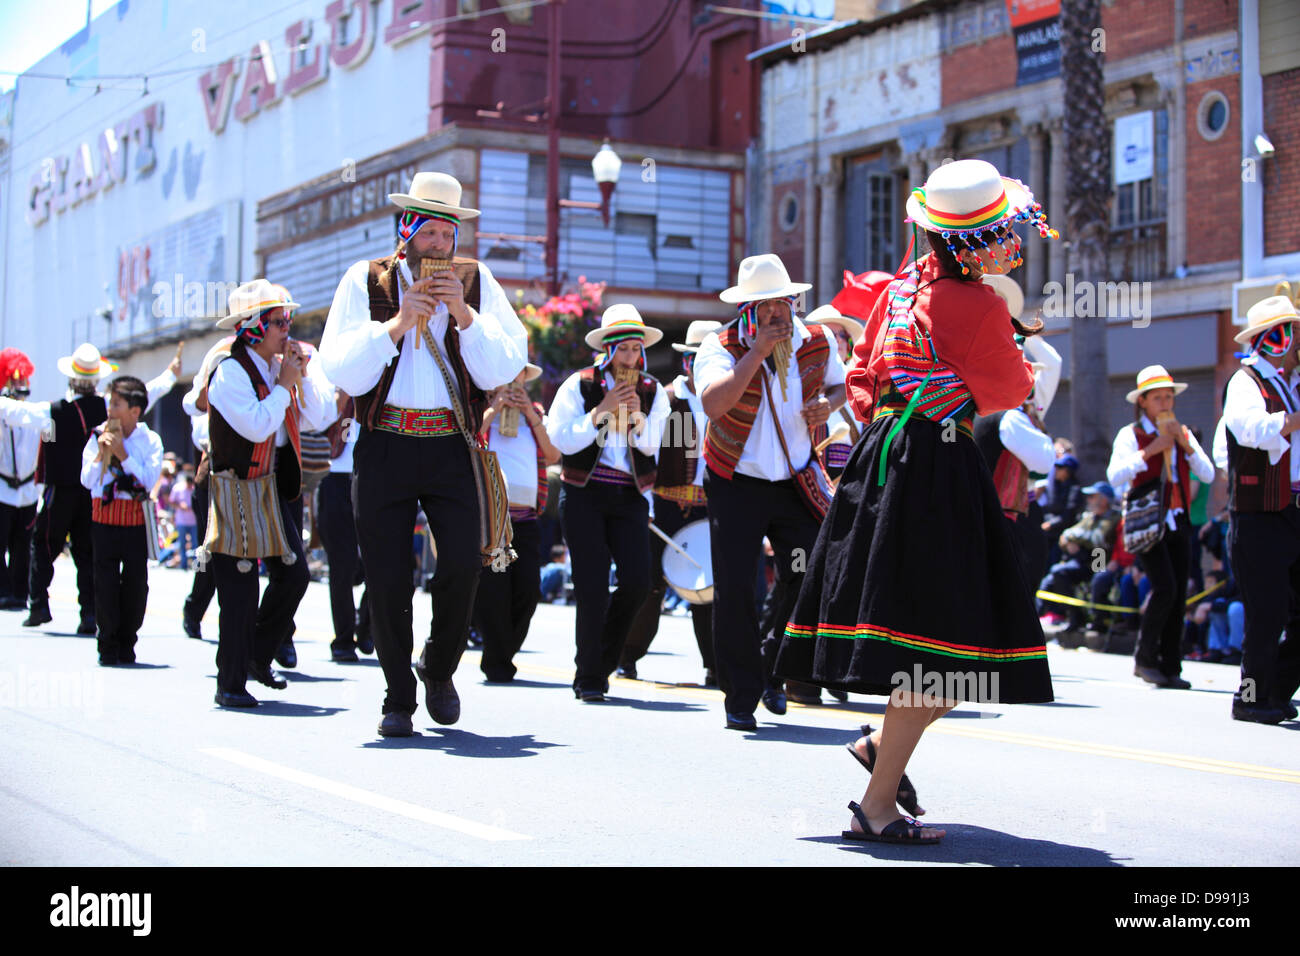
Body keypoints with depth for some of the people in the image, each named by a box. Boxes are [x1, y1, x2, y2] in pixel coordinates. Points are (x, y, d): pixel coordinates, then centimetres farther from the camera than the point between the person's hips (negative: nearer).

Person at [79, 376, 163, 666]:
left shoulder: (150, 440, 1)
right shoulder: (98, 436, 4)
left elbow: (150, 480, -10)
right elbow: (87, 481, 1)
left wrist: (123, 454, -14)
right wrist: (102, 454, -12)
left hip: (138, 517, 0)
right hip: (105, 517, 1)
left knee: (136, 582, 1)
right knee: (105, 581, -3)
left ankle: (126, 644, 14)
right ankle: (108, 645, 6)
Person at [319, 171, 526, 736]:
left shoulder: (476, 282, 9)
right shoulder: (365, 281, 7)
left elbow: (505, 368, 0)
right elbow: (341, 371, -4)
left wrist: (464, 315, -11)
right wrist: (398, 323, -13)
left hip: (451, 449, 0)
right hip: (383, 449, 0)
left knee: (462, 563, -13)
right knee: (386, 579, -1)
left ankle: (439, 669, 14)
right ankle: (398, 698, 15)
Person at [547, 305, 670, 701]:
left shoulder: (652, 392, 8)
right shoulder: (579, 385, -1)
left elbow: (651, 446, 2)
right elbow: (561, 441, -9)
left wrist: (637, 415, -15)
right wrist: (602, 410, -17)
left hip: (629, 497, 3)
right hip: (584, 494, -3)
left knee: (637, 582, -9)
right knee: (592, 587, -7)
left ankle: (603, 660, 15)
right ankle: (588, 678, 6)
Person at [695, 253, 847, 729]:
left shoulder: (818, 342, -1)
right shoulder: (720, 346, -14)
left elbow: (839, 384, 19)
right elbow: (713, 403, -32)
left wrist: (828, 404, -5)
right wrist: (758, 350, -32)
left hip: (796, 482, 3)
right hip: (736, 484, -3)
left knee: (807, 581, -4)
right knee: (734, 591, -5)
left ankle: (773, 671, 21)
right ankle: (740, 697, 7)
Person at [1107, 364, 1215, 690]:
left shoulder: (1183, 434, 13)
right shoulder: (1131, 434, -1)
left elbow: (1208, 475, 4)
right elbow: (1114, 476, -15)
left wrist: (1185, 444, -8)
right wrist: (1151, 450, -18)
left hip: (1176, 522, 5)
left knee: (1178, 595, 2)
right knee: (1164, 588, -17)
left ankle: (1170, 668, 7)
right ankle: (1145, 658, -3)